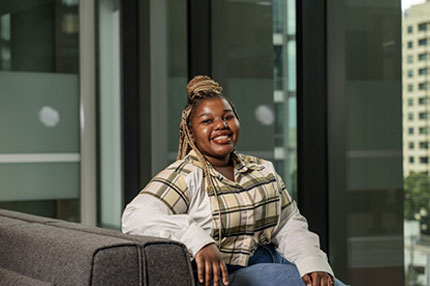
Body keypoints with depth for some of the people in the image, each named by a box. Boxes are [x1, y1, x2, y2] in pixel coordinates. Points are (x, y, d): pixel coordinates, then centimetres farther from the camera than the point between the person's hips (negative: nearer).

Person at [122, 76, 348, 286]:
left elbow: (290, 225, 9)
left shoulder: (263, 170, 14)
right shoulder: (186, 176, -7)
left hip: (275, 263, 6)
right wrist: (198, 241, -35)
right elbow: (136, 216, -22)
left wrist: (314, 264, -11)